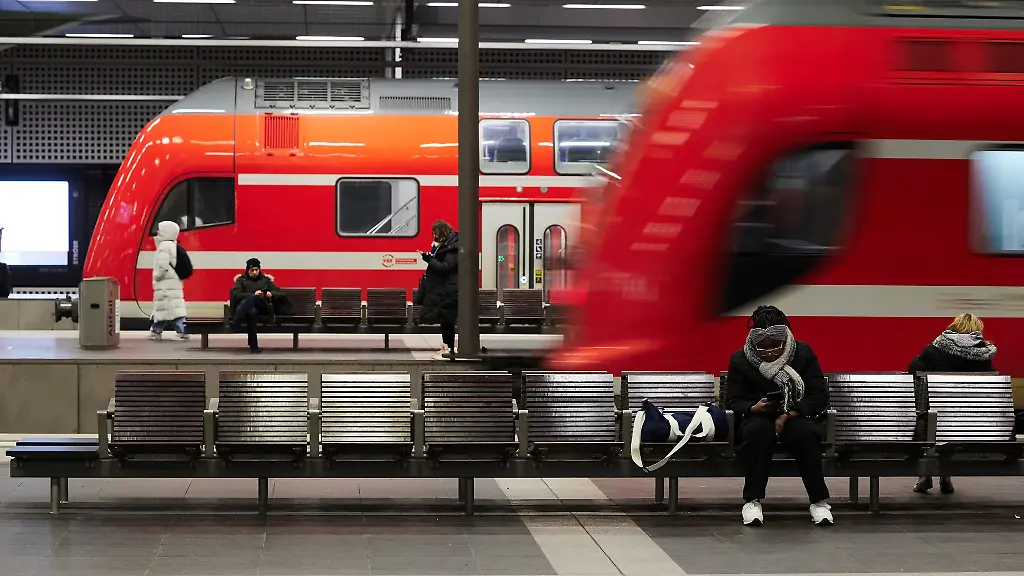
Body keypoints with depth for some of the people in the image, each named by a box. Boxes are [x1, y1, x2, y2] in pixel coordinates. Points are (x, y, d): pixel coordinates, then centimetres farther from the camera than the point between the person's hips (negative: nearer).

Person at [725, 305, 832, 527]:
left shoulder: (804, 355, -1)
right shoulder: (740, 360, 0)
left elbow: (820, 397, -3)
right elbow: (732, 400, 3)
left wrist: (788, 414, -17)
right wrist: (754, 408, -21)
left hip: (795, 417, 0)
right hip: (758, 418, 0)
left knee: (807, 433, -36)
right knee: (758, 431, -38)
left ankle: (819, 500, -24)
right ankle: (752, 501, -32)